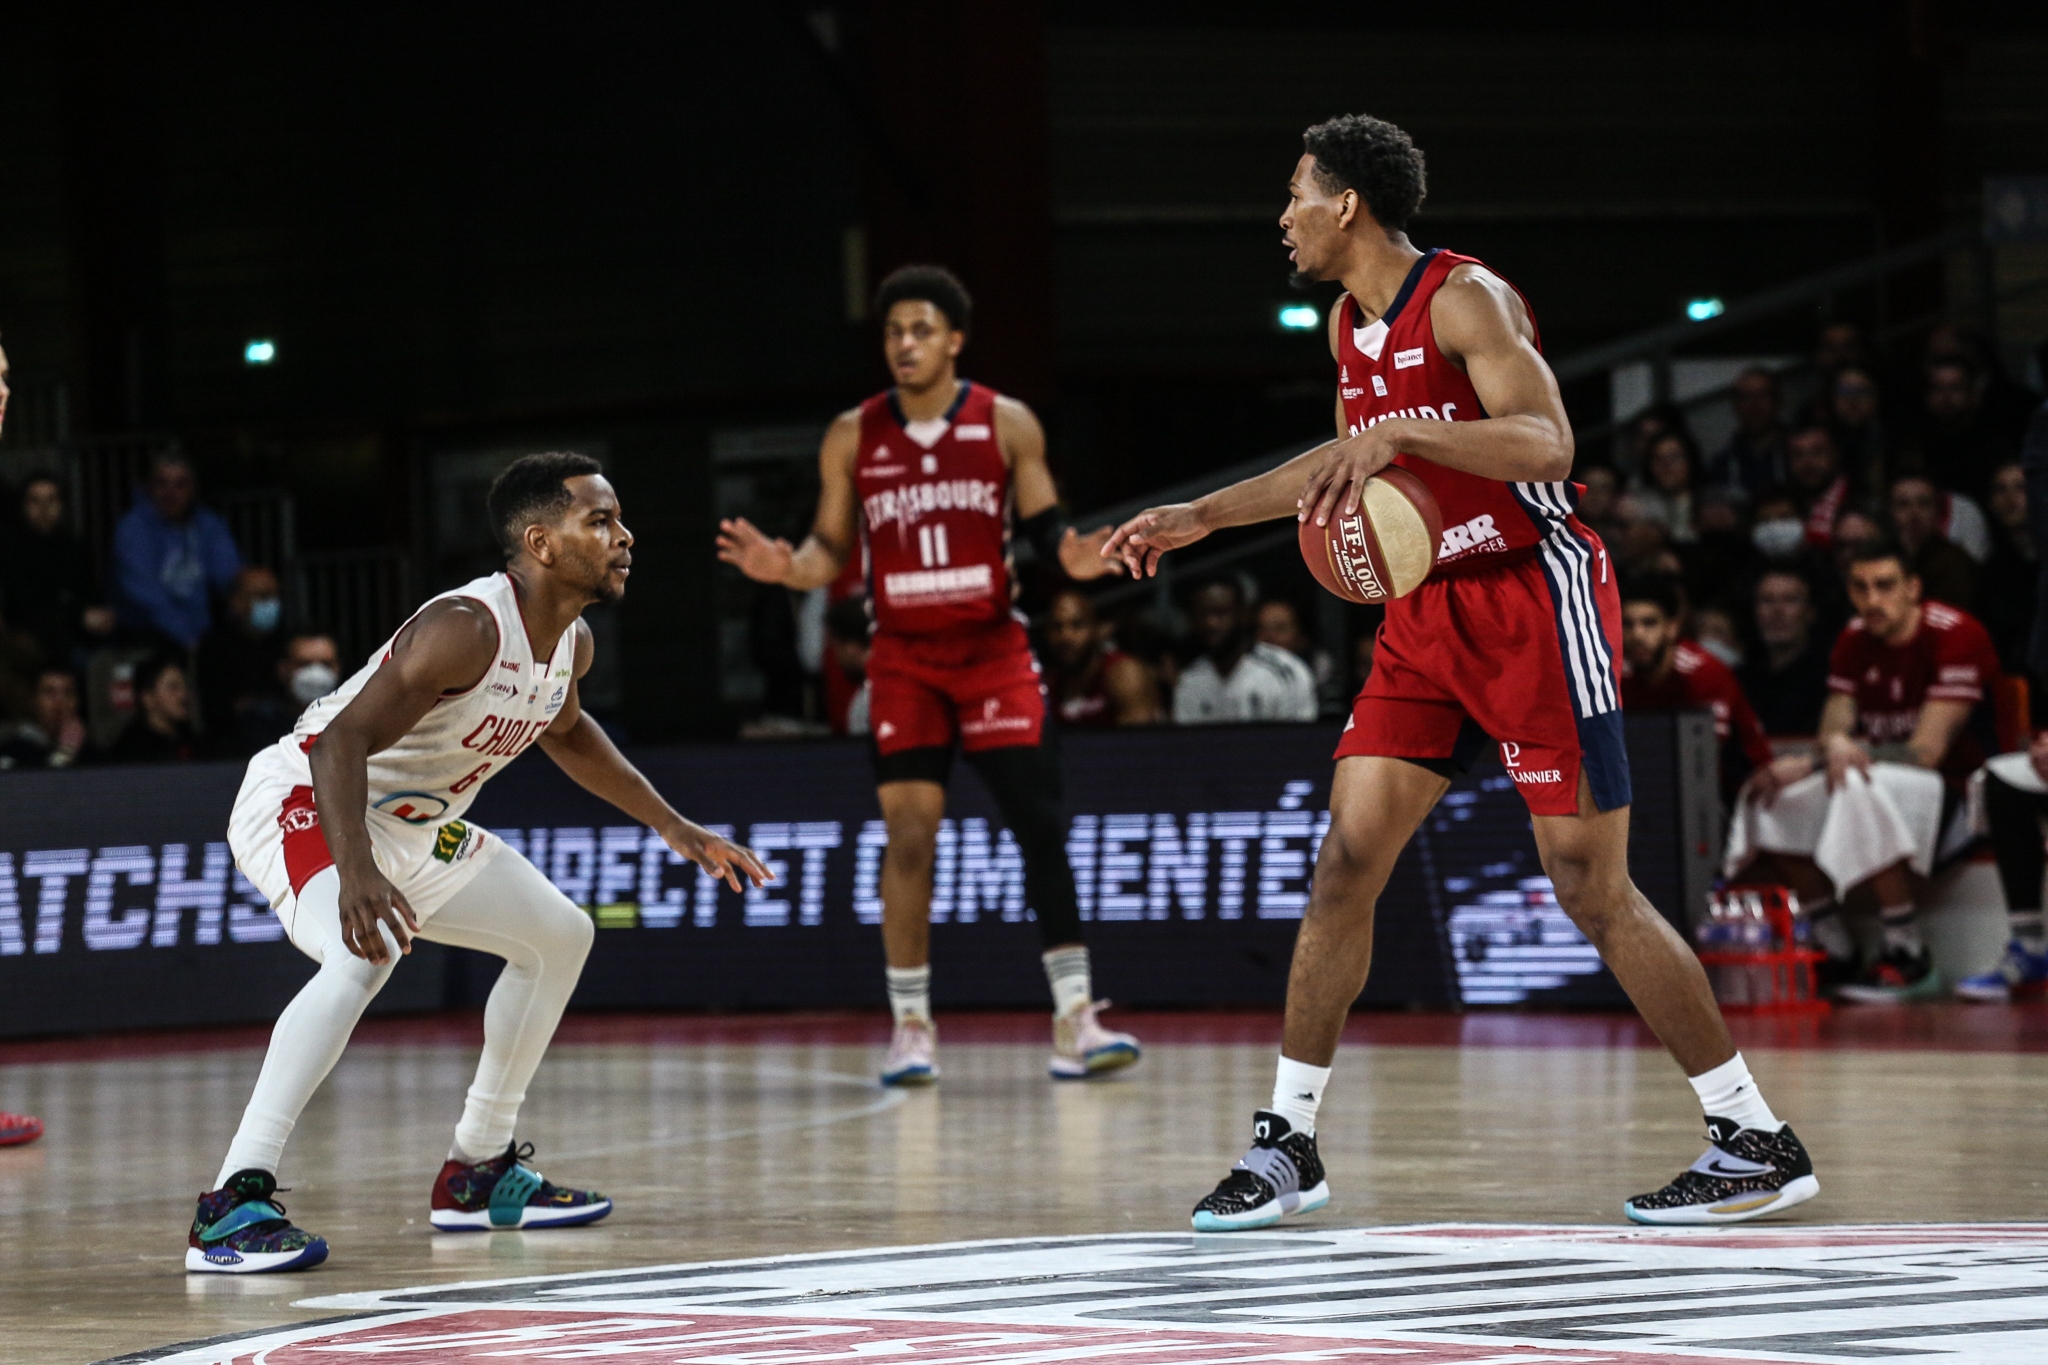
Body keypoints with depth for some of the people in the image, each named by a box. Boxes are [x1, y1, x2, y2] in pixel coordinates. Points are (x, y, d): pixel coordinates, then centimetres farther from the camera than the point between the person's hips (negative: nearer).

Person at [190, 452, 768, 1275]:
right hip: (304, 803, -10)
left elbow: (566, 733, 24)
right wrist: (355, 875, -49)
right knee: (367, 952, -36)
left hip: (410, 825, 10)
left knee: (561, 937, 16)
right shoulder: (467, 628, -29)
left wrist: (674, 828, 25)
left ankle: (478, 1173, 26)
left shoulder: (572, 643, 0)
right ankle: (232, 1206, -39)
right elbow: (344, 740, -36)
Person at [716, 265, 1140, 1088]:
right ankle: (911, 1027, 2)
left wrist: (1071, 555, -18)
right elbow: (832, 549, 6)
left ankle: (1074, 1018, -4)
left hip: (992, 649, 0)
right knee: (910, 830, -7)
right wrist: (790, 568, -15)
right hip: (903, 657, 0)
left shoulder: (1007, 425, -1)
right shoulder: (853, 437, 2)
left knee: (1039, 823, -7)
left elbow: (1042, 525, 4)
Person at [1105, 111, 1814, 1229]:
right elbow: (1350, 457, 28)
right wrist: (1199, 518, 28)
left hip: (1534, 600, -8)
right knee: (1345, 861, 1)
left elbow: (1547, 442, -29)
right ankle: (1287, 1141, 8)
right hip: (1429, 613, 8)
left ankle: (1757, 1144, 0)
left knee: (1592, 890, -8)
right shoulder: (1348, 325, 11)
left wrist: (1401, 432, -38)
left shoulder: (1465, 299, -15)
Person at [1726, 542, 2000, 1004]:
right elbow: (1833, 731, 2)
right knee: (1768, 798, -13)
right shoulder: (1855, 640, 6)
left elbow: (1925, 752, -20)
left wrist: (1811, 764, -22)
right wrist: (1833, 747, -27)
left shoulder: (1955, 636, -16)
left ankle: (1909, 958, -29)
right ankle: (1834, 952, -6)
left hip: (1959, 789, -7)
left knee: (1860, 789, -37)